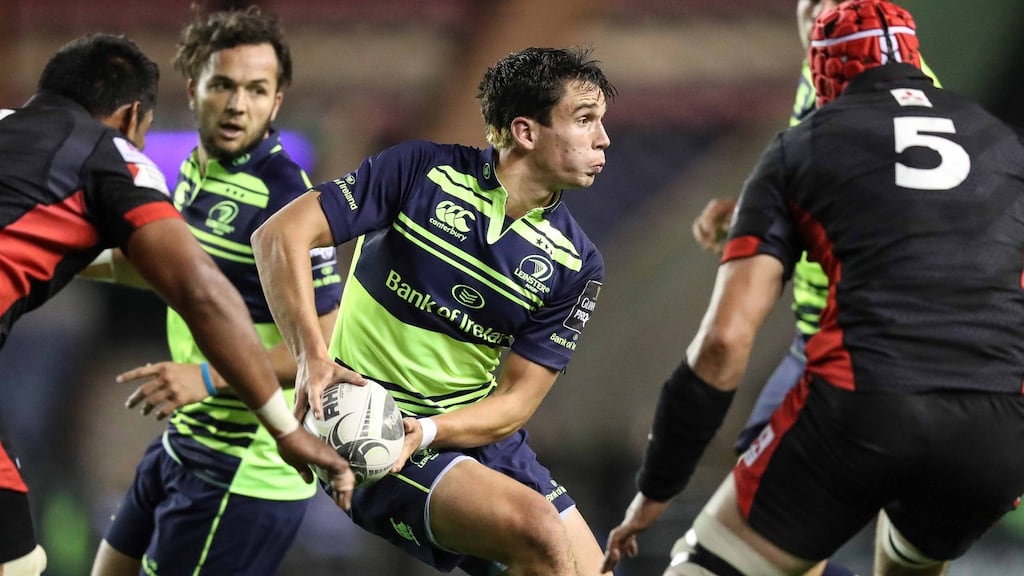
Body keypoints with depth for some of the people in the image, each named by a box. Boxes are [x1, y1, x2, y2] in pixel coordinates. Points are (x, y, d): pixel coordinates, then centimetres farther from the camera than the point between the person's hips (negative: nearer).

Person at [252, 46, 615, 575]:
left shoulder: (575, 264, -2)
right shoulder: (424, 171, -11)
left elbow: (516, 402, -4)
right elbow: (280, 234, -13)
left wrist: (424, 431, -23)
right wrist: (313, 357, -25)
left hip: (477, 433, 6)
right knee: (537, 529, -27)